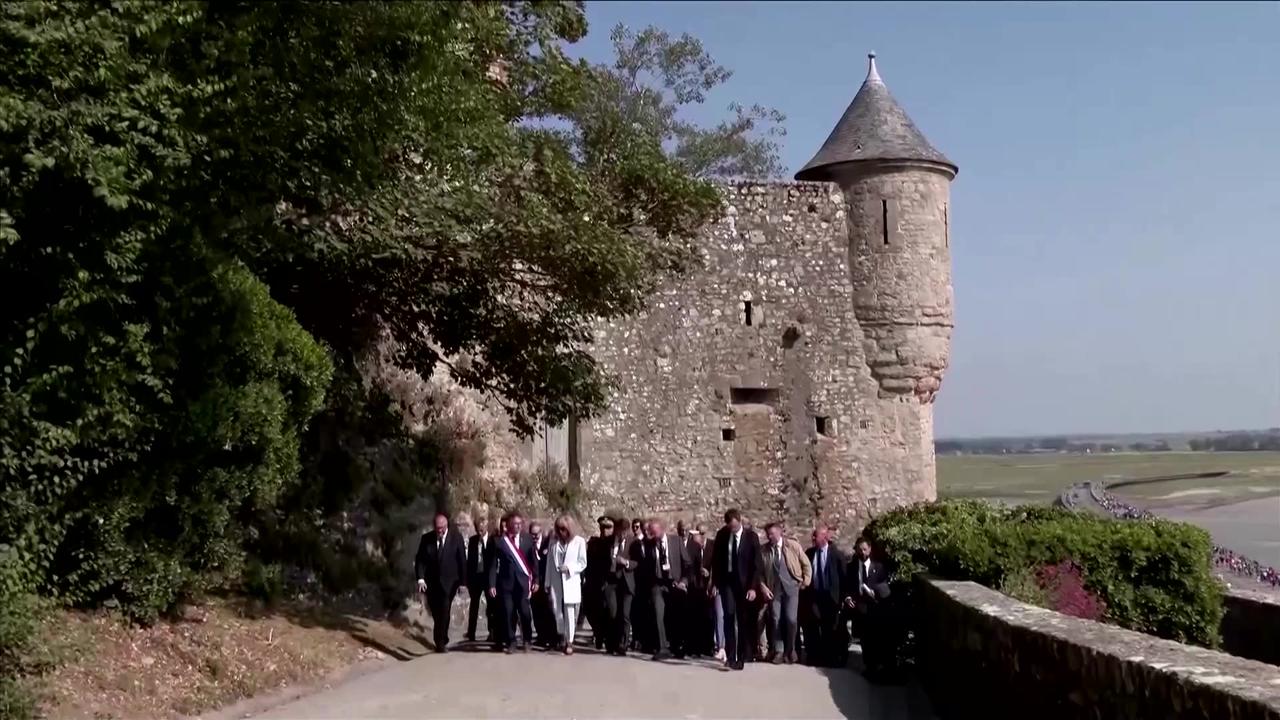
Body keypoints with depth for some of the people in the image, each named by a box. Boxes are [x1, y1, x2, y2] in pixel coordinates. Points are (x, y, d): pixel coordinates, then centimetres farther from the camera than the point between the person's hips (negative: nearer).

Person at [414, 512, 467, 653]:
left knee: (444, 613, -13)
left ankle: (441, 642, -7)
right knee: (436, 614, 8)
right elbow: (419, 560, 1)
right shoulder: (426, 538, 0)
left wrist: (462, 581, -1)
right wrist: (420, 578, -11)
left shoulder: (456, 538, -4)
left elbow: (462, 561, 0)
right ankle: (441, 641, 23)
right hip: (431, 583, 2)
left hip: (448, 583, -2)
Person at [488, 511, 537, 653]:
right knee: (508, 613, 1)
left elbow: (533, 561, 10)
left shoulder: (528, 540, 6)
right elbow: (493, 565, 0)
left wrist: (535, 580, 5)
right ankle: (510, 642, 13)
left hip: (523, 581, 1)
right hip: (506, 582, -1)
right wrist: (492, 584, -5)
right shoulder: (499, 541, 1)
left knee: (525, 612, -6)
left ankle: (526, 640, 13)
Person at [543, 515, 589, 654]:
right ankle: (561, 637, 23)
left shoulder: (579, 542, -3)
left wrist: (569, 568, -16)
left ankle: (569, 641, 4)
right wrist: (547, 583, 8)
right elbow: (549, 563, 9)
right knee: (557, 610, 2)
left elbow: (582, 563, 0)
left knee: (570, 612, -4)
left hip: (571, 581, -3)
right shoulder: (554, 542, 6)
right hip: (555, 582, 3)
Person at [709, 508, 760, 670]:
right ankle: (730, 655, -12)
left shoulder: (751, 537, -5)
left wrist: (753, 587, -11)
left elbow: (756, 564, -5)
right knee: (729, 615, -14)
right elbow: (715, 560, 8)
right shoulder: (721, 535, 1)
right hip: (727, 581, 1)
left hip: (744, 583, -1)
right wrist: (714, 583, 2)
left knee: (743, 621, 2)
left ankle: (741, 657, 10)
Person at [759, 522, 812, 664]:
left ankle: (790, 651, 12)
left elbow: (806, 564, 6)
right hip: (773, 589, 2)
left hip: (791, 587, -2)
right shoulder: (764, 550, 1)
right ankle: (778, 651, 12)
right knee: (775, 619, 0)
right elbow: (760, 572, 7)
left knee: (791, 619, -7)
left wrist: (805, 582, 1)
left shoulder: (793, 546, -3)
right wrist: (763, 587, -6)